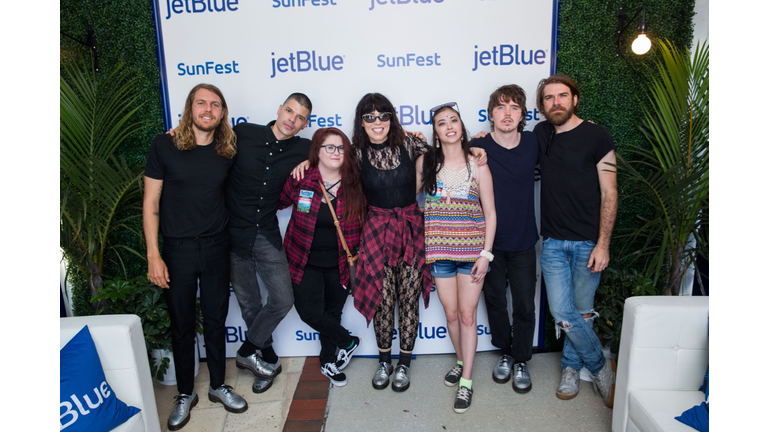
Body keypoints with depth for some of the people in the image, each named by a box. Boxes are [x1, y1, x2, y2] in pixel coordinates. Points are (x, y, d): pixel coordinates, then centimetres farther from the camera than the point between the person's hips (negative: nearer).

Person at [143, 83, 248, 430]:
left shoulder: (228, 150, 1)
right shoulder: (164, 146, -7)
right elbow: (151, 202, -6)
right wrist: (153, 255, -11)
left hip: (216, 246, 2)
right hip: (177, 248, -2)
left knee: (215, 320, 13)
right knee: (182, 324, 11)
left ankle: (218, 386, 33)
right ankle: (185, 394, 30)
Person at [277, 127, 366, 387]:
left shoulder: (354, 187, -8)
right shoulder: (300, 181, -13)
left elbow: (360, 224, 1)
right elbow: (280, 203, 5)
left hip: (339, 264, 1)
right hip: (305, 262, -1)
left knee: (332, 312, 13)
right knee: (310, 312, -7)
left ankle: (328, 362, 38)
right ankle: (348, 341, 23)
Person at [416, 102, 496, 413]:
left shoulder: (477, 165, -3)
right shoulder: (425, 162, 1)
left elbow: (490, 213, -2)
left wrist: (486, 253, -7)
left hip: (472, 251, -2)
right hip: (440, 250, 2)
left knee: (467, 314, 3)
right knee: (451, 313, 12)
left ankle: (466, 380, 17)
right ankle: (461, 361, 37)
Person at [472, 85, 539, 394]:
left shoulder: (533, 143, -4)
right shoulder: (478, 147, -11)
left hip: (523, 241, 1)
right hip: (489, 241, -1)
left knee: (524, 306, 8)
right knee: (495, 301, 15)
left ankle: (521, 361, 30)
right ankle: (505, 353, 38)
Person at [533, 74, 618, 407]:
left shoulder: (596, 137, -4)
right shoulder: (541, 134, 7)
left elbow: (609, 194, -6)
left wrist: (602, 244, -12)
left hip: (588, 242, -3)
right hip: (554, 241, 3)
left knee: (582, 312, 6)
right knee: (562, 313, 1)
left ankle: (572, 366, 31)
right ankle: (601, 368, 24)